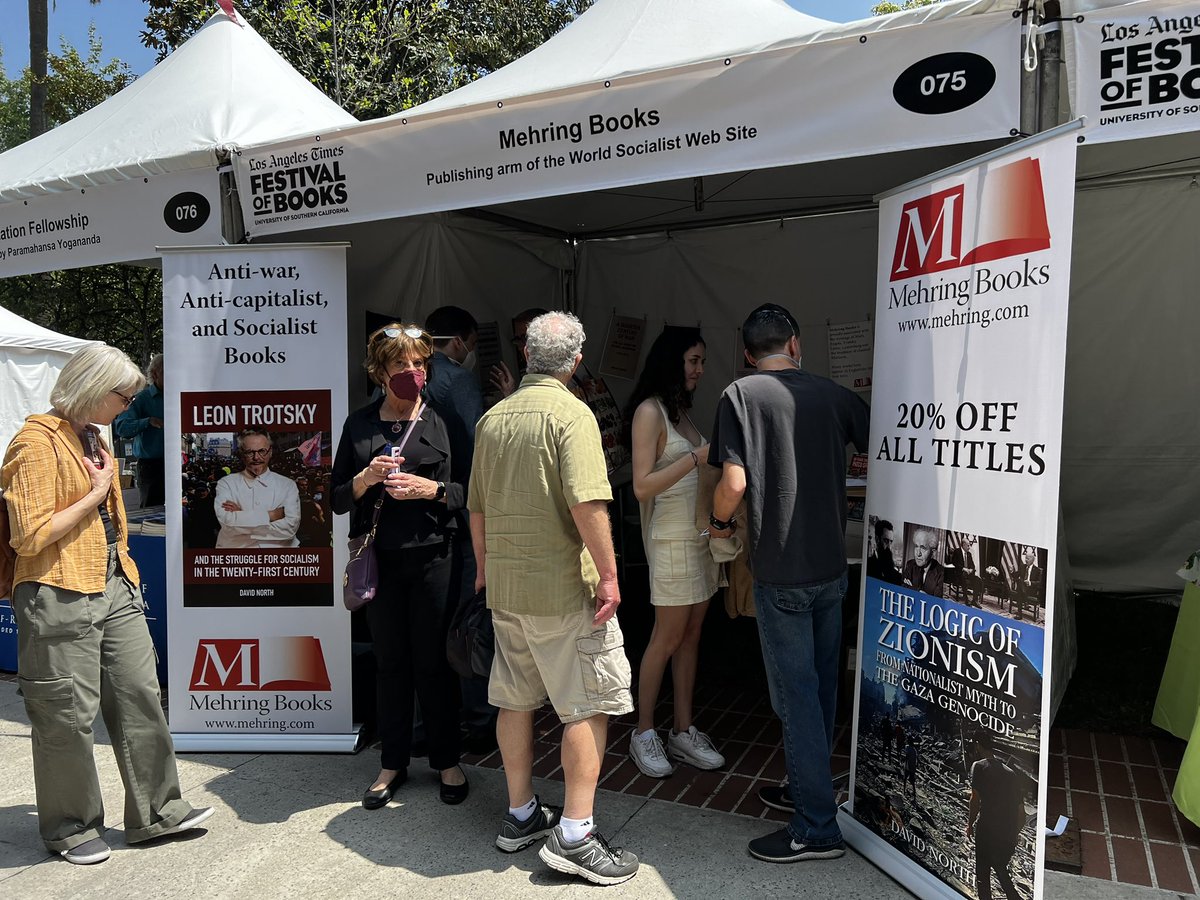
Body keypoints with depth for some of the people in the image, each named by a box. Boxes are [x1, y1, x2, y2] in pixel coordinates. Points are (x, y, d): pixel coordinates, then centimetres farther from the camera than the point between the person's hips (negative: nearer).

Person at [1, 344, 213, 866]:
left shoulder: (93, 439, 16)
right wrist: (95, 495, -12)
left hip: (114, 590, 8)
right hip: (60, 599, -8)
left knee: (140, 696, 9)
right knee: (69, 717, 3)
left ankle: (155, 812, 21)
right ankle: (70, 828, 23)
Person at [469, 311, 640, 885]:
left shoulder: (492, 418, 9)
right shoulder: (571, 414, -12)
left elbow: (477, 507, 15)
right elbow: (588, 503, -23)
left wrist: (484, 567, 26)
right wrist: (608, 575, -16)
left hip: (504, 585, 7)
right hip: (562, 585, -7)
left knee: (515, 699, 15)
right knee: (590, 703, 3)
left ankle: (520, 816, 29)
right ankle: (574, 834, 5)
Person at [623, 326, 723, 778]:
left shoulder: (682, 410, 13)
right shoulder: (650, 411, -11)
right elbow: (643, 486, -18)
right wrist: (697, 456, -21)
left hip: (701, 533, 8)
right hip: (672, 537, -8)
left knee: (691, 636, 11)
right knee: (667, 638, 0)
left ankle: (683, 732, 21)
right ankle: (644, 733, 16)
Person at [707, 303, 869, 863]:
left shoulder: (740, 395, -8)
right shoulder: (834, 395, 3)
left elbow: (734, 483, -15)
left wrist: (719, 522, 5)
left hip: (781, 571, -5)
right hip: (831, 565, 5)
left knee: (795, 694, 2)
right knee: (822, 685, 18)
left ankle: (817, 828, 10)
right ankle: (807, 787, 35)